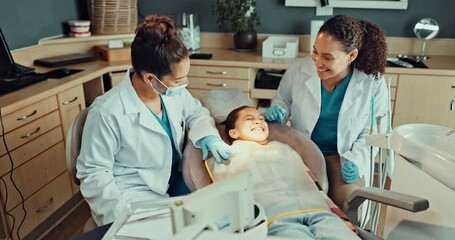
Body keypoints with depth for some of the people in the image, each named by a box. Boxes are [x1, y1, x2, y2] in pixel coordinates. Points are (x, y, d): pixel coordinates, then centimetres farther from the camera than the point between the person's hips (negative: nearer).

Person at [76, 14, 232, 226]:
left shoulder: (172, 89, -8)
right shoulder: (107, 113, -25)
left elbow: (195, 112, 12)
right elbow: (94, 172, -16)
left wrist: (208, 136, -9)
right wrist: (122, 214, -25)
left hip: (173, 180, 6)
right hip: (135, 193, -6)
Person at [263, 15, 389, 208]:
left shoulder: (373, 83, -12)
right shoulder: (298, 69, -11)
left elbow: (373, 132, 0)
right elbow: (283, 100, 10)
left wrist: (355, 159, -16)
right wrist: (279, 109, -14)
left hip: (344, 155, 0)